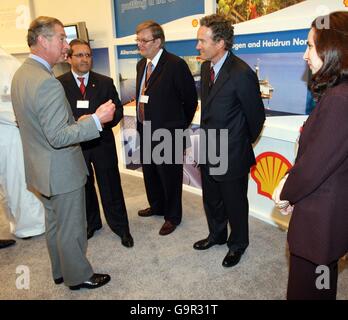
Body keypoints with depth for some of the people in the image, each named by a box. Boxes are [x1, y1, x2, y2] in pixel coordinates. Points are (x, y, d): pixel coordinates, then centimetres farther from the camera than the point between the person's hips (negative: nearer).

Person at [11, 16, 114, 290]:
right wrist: (97, 119, -26)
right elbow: (59, 137, -29)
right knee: (71, 228, 9)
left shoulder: (20, 74, 5)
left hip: (41, 167, 10)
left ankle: (60, 271, 42)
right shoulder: (48, 83, -27)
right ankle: (79, 277, 29)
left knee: (54, 224, 23)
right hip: (61, 171, -10)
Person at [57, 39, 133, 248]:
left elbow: (118, 111, 0)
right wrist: (77, 124, -24)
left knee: (111, 187, 7)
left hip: (102, 143, 0)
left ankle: (121, 227, 24)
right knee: (83, 187, 17)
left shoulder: (105, 82, 2)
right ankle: (91, 223, 39)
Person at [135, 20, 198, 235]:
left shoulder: (176, 65, -16)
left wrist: (182, 124, 2)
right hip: (145, 131, 8)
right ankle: (157, 206, 45)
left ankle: (173, 216, 27)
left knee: (170, 176, 7)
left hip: (168, 133, -8)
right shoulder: (141, 64, 9)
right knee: (150, 173, 21)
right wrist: (141, 124, 11)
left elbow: (190, 98, -9)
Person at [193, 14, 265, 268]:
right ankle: (217, 235, 48)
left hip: (232, 155, -7)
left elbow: (257, 116, -13)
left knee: (235, 204, 14)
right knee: (211, 200, 23)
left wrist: (245, 143, 2)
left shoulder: (242, 74, -23)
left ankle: (238, 244, 38)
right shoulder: (206, 67, 2)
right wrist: (206, 137, 14)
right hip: (208, 151, 7)